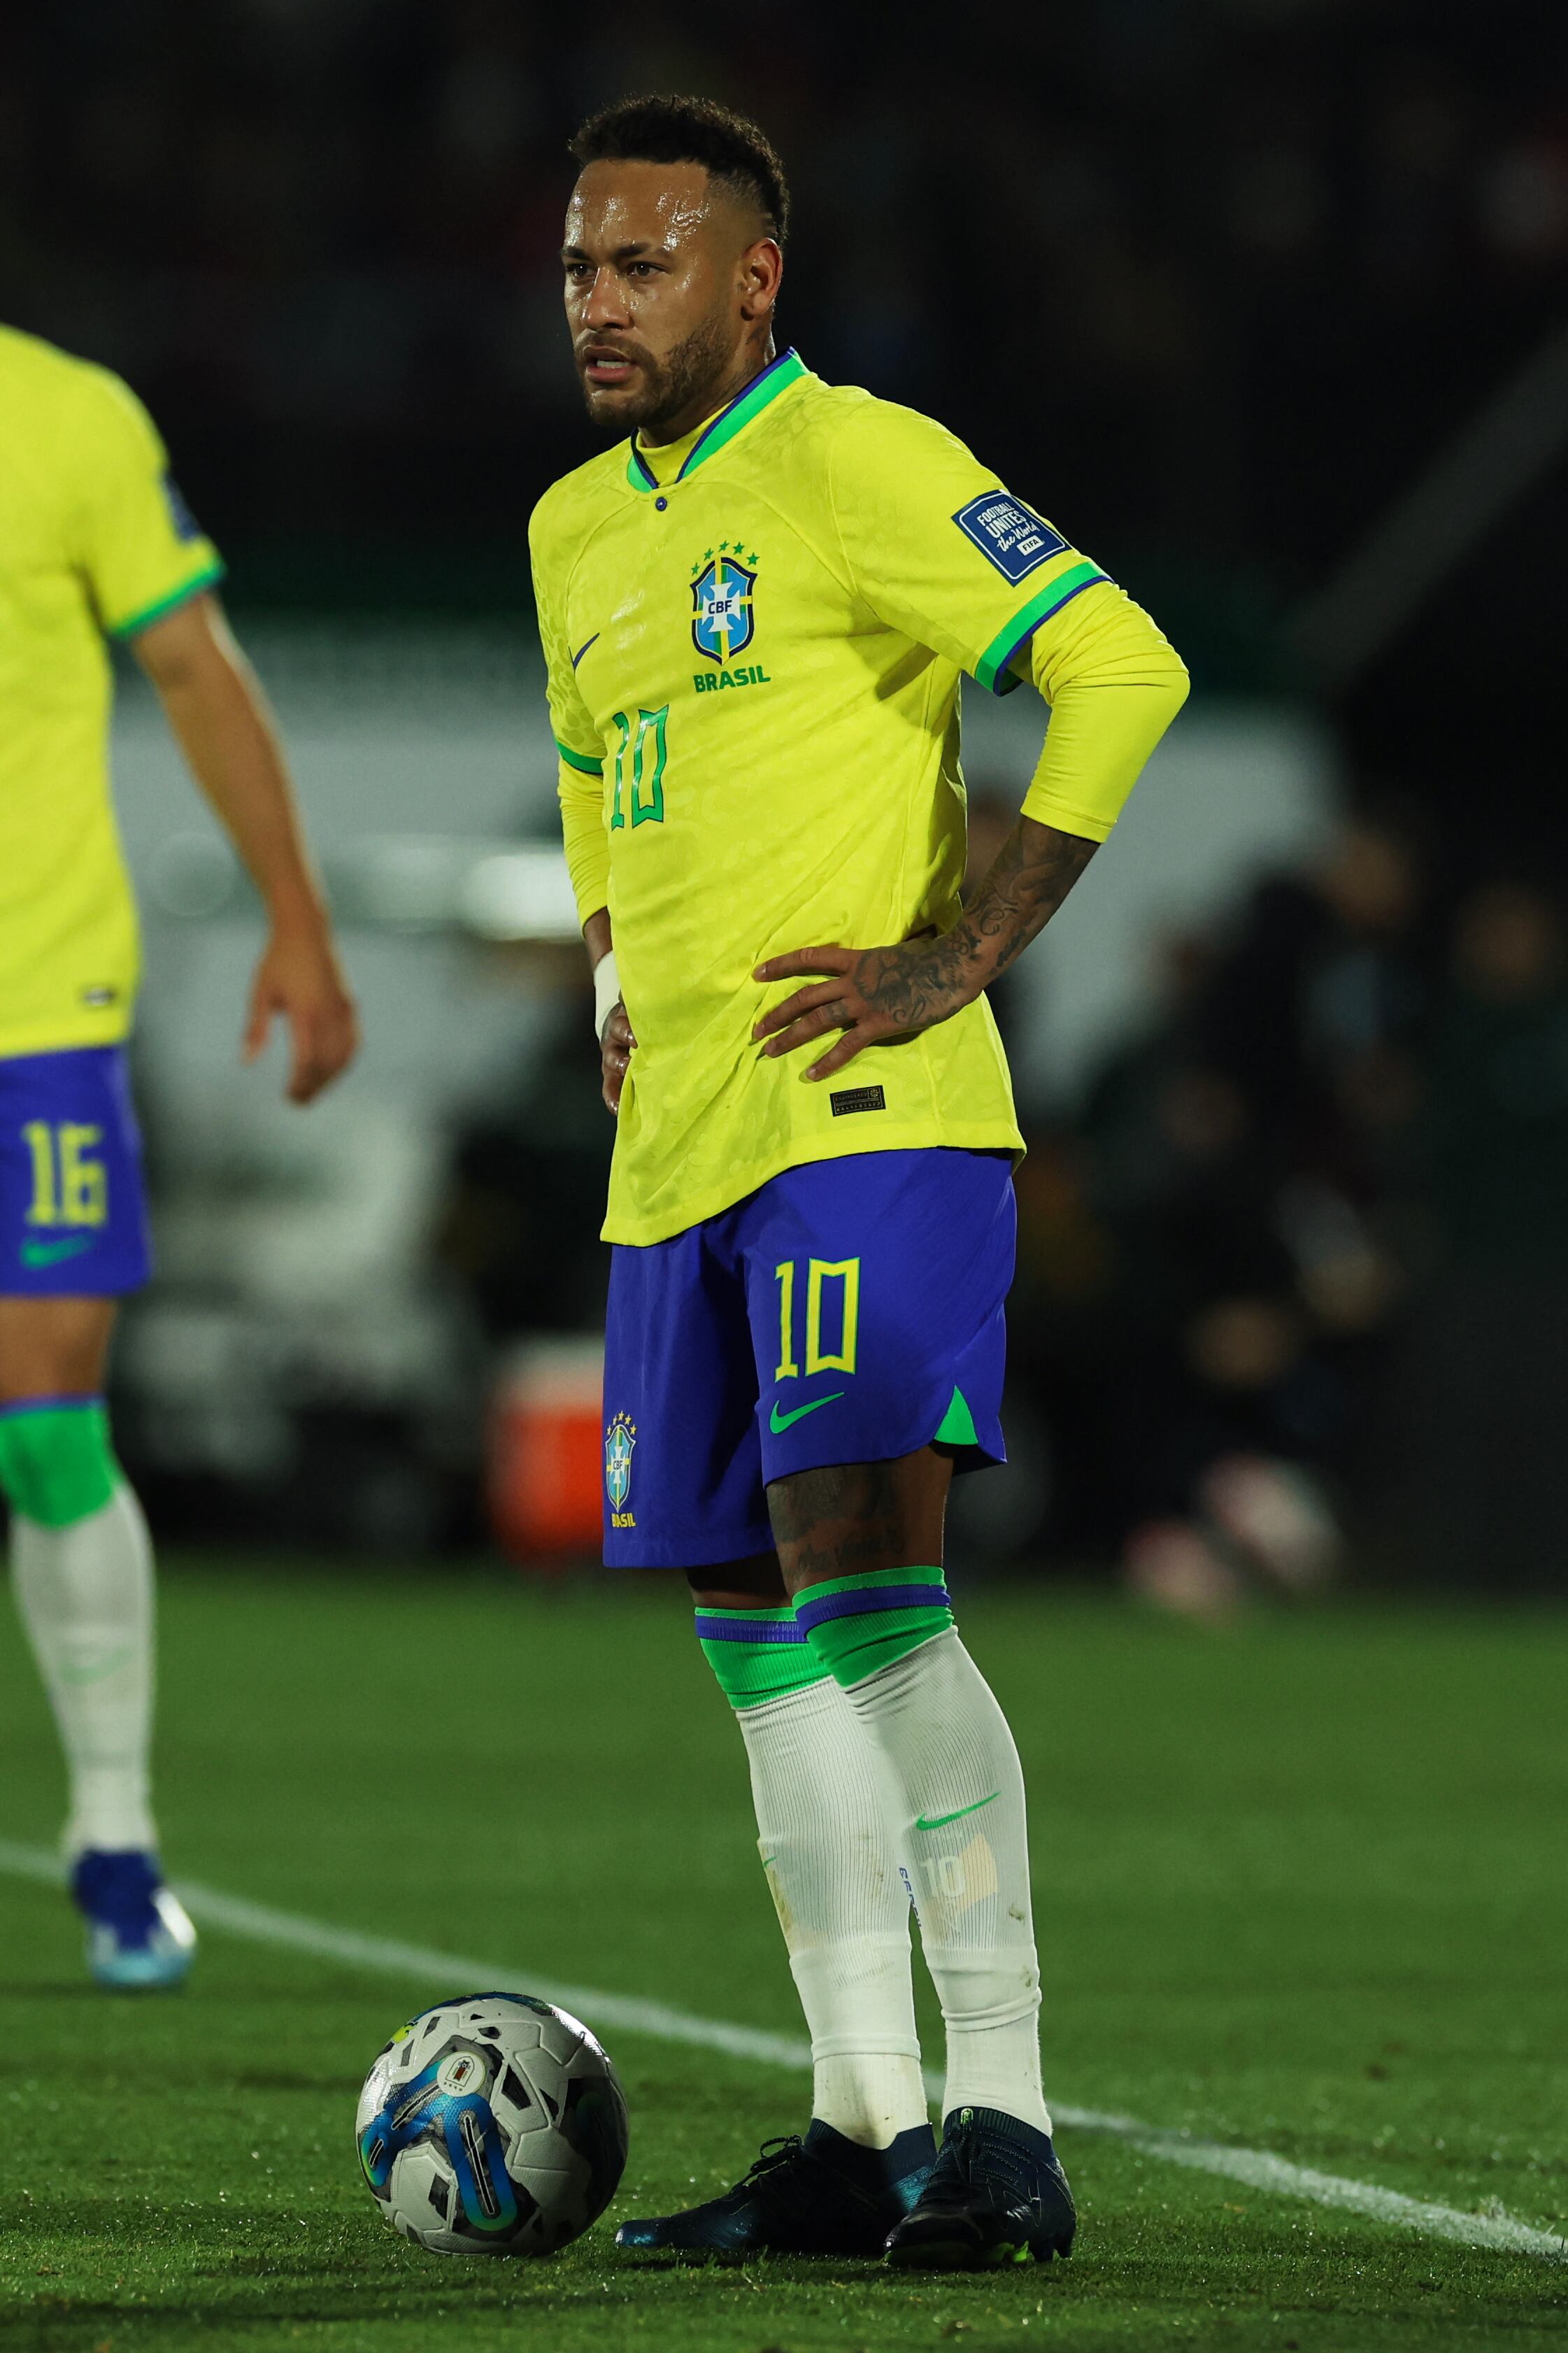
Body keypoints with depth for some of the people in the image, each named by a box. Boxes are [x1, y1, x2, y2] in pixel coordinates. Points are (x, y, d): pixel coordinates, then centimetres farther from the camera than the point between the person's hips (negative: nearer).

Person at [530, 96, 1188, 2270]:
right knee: (761, 1635, 7)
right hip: (679, 1148, 8)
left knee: (863, 1578, -18)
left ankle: (1000, 2120, -16)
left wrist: (956, 959, -16)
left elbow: (1122, 667, -15)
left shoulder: (857, 465, -8)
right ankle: (860, 2130, 12)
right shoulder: (577, 532, 18)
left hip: (868, 1117, -8)